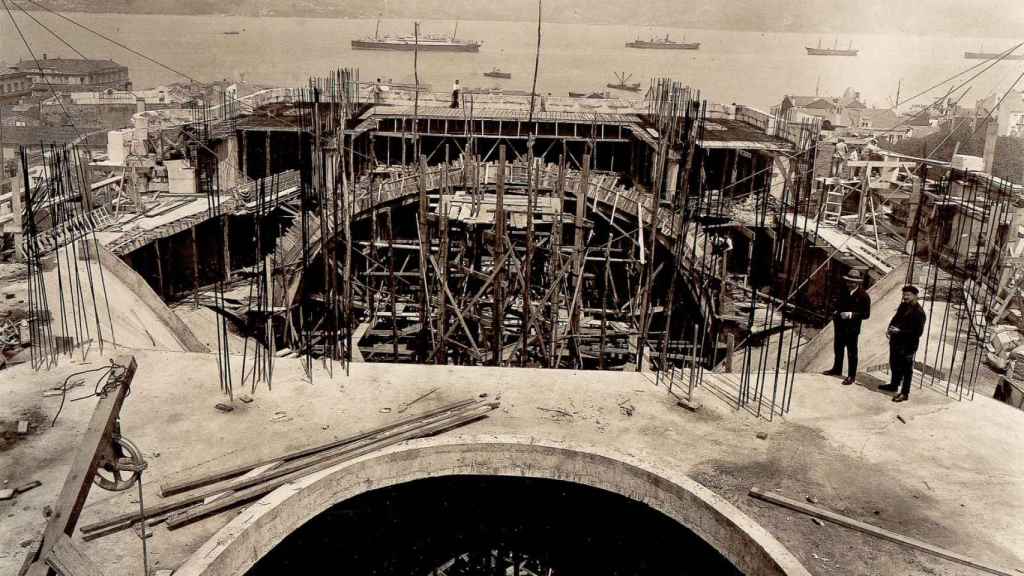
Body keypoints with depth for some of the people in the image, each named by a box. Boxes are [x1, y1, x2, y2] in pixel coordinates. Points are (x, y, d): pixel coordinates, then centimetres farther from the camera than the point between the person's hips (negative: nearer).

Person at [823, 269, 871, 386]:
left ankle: (851, 376, 10)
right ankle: (837, 369, 38)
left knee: (852, 352, 1)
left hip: (852, 328, -7)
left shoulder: (864, 296, -15)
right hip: (840, 325, 7)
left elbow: (866, 314, -14)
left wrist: (851, 315, -24)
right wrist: (836, 311, 3)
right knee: (838, 349, 20)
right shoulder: (843, 291, 4)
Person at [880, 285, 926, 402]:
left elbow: (918, 332, -21)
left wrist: (900, 331, -24)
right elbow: (895, 318, 20)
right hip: (896, 342, 8)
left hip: (908, 345, -8)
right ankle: (894, 385, 42)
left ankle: (905, 393, 10)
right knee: (894, 365, 23)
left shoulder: (919, 312, -18)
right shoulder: (903, 306, 7)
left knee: (906, 369, 1)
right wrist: (890, 329, 1)